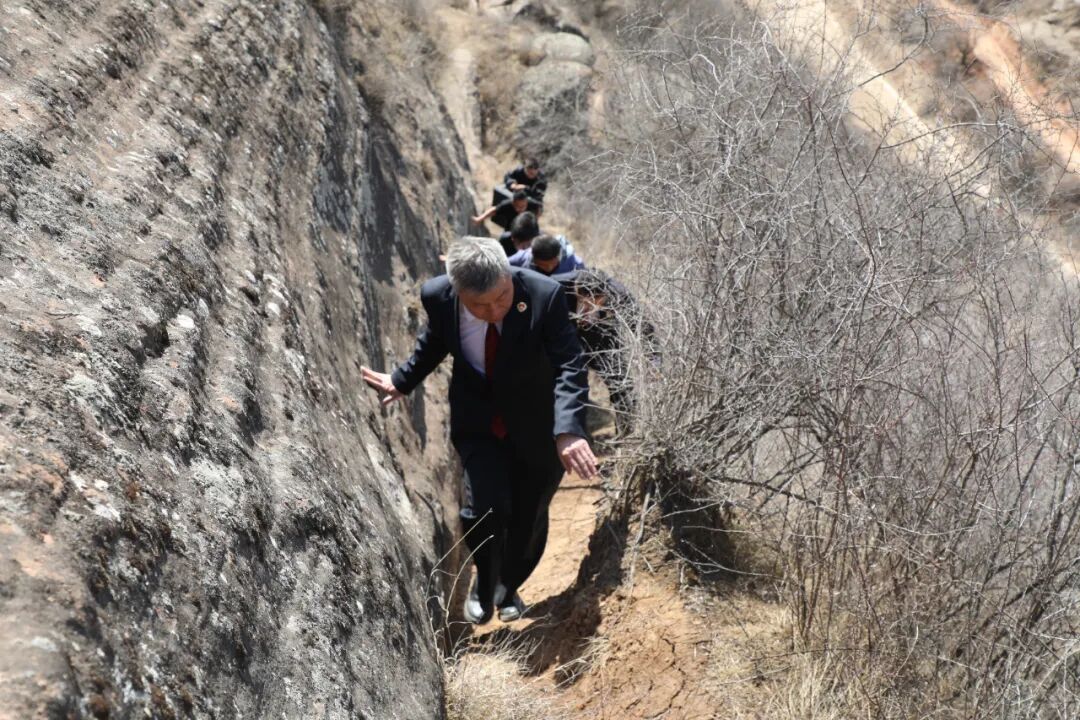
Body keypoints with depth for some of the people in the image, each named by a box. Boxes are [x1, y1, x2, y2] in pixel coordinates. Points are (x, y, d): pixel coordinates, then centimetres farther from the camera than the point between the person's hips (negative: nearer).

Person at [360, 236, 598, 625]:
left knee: (529, 518, 10)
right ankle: (484, 583, 14)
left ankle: (509, 586, 43)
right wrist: (401, 381, 16)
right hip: (477, 420, 1)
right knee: (486, 506, -18)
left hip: (536, 423, 0)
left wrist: (568, 431, -48)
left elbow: (569, 367, -32)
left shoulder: (545, 295, -30)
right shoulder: (437, 296, -21)